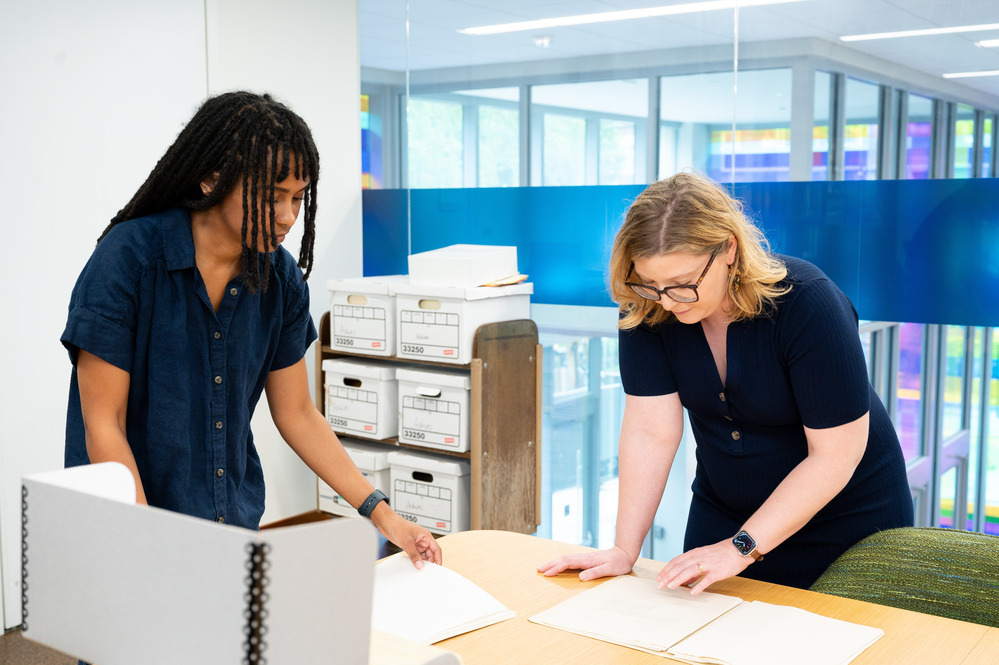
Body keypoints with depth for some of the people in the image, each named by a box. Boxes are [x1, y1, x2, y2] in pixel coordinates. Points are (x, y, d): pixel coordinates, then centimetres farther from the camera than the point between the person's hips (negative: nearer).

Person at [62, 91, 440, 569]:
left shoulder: (280, 278, -3)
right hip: (129, 521, -4)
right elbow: (103, 425, -17)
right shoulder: (129, 257, -18)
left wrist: (383, 515, 0)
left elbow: (296, 414, 4)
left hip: (238, 522, 5)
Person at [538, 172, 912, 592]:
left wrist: (741, 547, -27)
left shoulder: (809, 306, -28)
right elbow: (650, 430, -16)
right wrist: (625, 549, -20)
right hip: (724, 511, 4)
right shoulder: (646, 306, -16)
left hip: (844, 515, -3)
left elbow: (835, 456, -26)